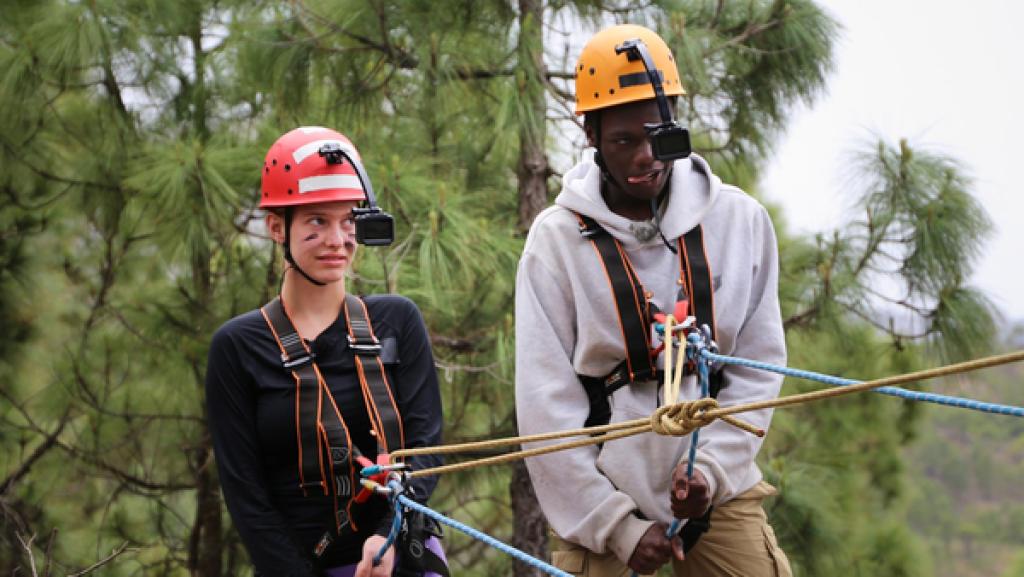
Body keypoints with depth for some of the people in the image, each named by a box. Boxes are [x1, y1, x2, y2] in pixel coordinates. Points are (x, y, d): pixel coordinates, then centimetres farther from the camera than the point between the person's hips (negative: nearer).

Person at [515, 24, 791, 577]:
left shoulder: (740, 221, 0)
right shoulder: (558, 237, -5)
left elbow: (757, 368, 2)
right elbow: (545, 404, -6)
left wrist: (711, 468, -10)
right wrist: (616, 524, -9)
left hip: (719, 495, 2)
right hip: (601, 501, -1)